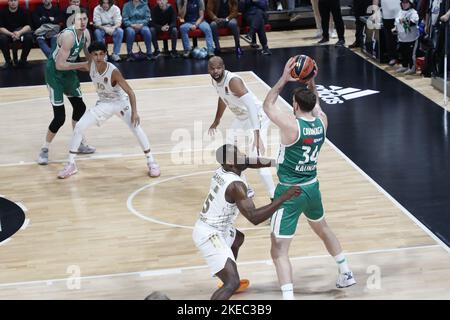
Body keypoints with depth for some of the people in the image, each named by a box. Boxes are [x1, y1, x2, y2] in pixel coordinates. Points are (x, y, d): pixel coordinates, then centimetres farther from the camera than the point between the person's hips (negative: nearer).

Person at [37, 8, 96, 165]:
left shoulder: (86, 33, -4)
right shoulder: (68, 36, -30)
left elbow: (88, 54, 13)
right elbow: (60, 65, -31)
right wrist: (83, 65, -26)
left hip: (69, 70, 9)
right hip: (54, 72, -9)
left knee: (80, 107, 17)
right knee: (59, 117, -11)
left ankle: (79, 144, 34)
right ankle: (44, 150, 7)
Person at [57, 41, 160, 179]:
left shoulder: (113, 72, -30)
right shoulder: (90, 66, -16)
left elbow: (130, 92, -30)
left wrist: (134, 112, -38)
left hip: (121, 102, -4)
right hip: (103, 104, 4)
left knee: (136, 128, -24)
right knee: (79, 127, -8)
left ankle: (151, 162, -8)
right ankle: (71, 164, 3)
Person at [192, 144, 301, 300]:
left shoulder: (223, 170, 0)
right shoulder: (236, 185, -26)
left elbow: (250, 163, 19)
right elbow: (254, 218, -30)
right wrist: (283, 197, -30)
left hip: (207, 227, 10)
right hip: (210, 235, -10)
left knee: (237, 239, 39)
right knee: (233, 283, -17)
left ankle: (228, 281, 56)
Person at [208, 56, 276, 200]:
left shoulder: (233, 81, -30)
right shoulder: (215, 81, -3)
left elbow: (251, 105, -38)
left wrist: (256, 134, -47)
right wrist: (217, 121, 31)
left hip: (256, 117, -10)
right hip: (241, 118, 10)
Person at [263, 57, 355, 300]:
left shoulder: (291, 125, -22)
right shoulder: (322, 121, -5)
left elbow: (267, 105, -6)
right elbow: (314, 102, 19)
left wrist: (284, 79, -5)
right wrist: (310, 82, 6)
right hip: (312, 188, 7)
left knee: (279, 251, -5)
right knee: (323, 229, 34)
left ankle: (288, 296, -18)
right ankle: (346, 273, 48)